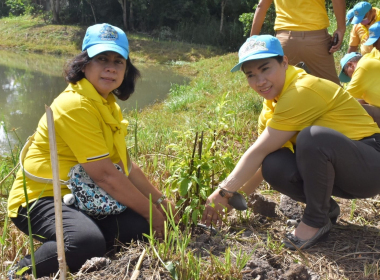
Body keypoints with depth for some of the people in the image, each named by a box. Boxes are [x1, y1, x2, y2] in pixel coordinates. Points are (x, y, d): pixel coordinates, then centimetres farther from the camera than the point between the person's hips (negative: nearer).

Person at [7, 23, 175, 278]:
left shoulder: (108, 104, 8)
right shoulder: (75, 105, -22)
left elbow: (125, 166, 12)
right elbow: (104, 175, -24)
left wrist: (160, 200, 8)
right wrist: (151, 212, -14)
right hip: (41, 198, -9)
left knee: (138, 226, -8)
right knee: (88, 243, -35)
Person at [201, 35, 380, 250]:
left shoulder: (301, 91, -25)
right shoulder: (274, 98, 3)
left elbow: (258, 151, -23)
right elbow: (260, 159, 6)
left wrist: (223, 192, -16)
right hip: (336, 169, 7)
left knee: (313, 136, -35)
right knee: (273, 165, -17)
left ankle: (316, 221, -13)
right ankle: (326, 207, 7)